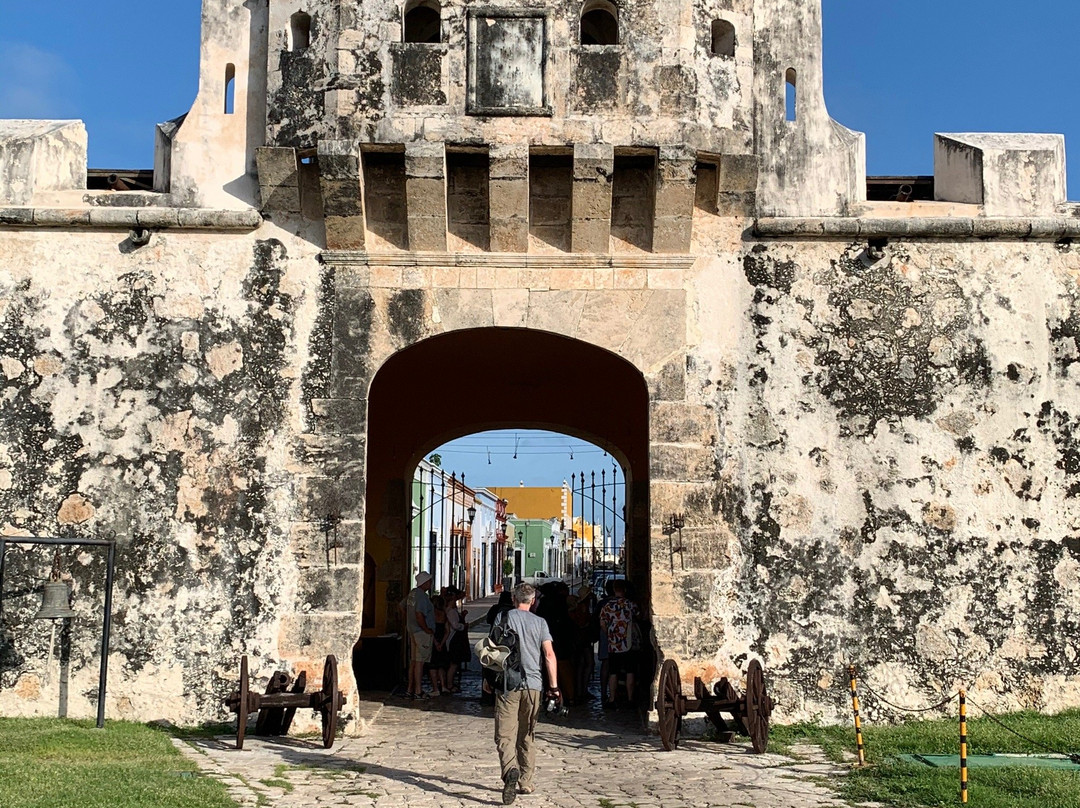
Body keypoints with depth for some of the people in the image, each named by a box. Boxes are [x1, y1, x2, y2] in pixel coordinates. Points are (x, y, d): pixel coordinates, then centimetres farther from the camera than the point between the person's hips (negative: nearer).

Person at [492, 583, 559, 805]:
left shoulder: (504, 618, 3)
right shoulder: (540, 622, 6)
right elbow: (549, 655, -2)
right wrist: (554, 686, 2)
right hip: (533, 684, 2)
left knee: (505, 734, -6)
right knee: (527, 736, 16)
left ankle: (511, 770, -32)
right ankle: (525, 782, 20)